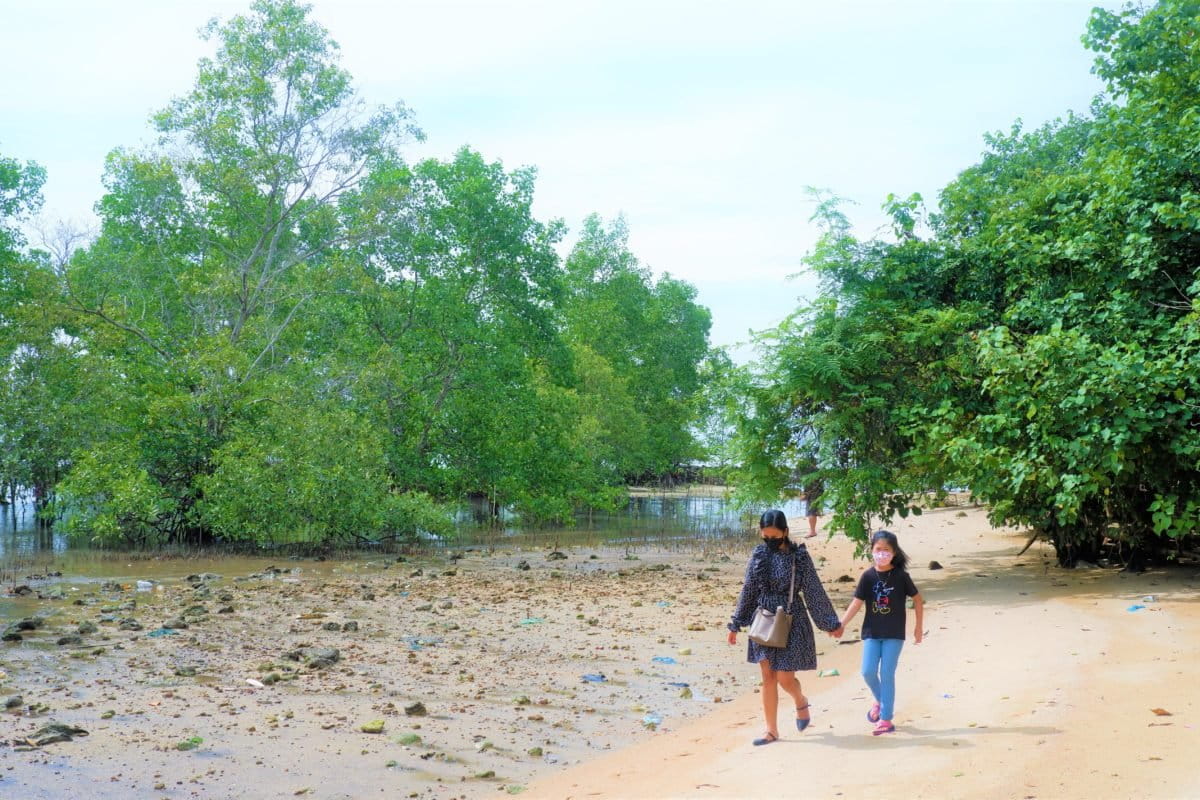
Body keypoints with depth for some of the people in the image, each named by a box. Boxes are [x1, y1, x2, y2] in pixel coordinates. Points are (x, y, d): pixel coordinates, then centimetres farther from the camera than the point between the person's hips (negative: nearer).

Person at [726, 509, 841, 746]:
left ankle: (801, 702, 30)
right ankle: (771, 730, 14)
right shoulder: (758, 555, 2)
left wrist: (830, 623, 1)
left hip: (791, 621, -4)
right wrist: (735, 625, 12)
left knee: (785, 678, -3)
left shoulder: (799, 556, -8)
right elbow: (748, 591, 9)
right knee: (768, 677, 6)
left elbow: (814, 591, -2)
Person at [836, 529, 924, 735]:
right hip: (871, 633, 2)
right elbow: (857, 602, -1)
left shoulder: (900, 576, -6)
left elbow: (917, 599, 3)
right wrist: (841, 624, -10)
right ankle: (880, 700, 26)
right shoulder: (868, 576, -1)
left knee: (887, 674, -3)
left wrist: (919, 627, 5)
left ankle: (885, 718, 6)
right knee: (868, 672, -4)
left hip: (894, 634, -2)